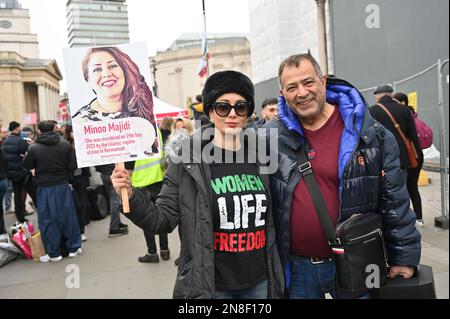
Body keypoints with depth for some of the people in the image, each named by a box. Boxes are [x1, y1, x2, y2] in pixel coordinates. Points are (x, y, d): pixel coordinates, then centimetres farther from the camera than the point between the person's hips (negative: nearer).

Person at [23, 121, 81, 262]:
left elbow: (27, 166, 2)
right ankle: (73, 248, 20)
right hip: (63, 185, 2)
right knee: (68, 216, 12)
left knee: (48, 220, 7)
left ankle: (53, 253, 13)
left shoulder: (34, 148, -10)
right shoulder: (65, 145, -5)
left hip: (45, 187, -2)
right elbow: (73, 165, -5)